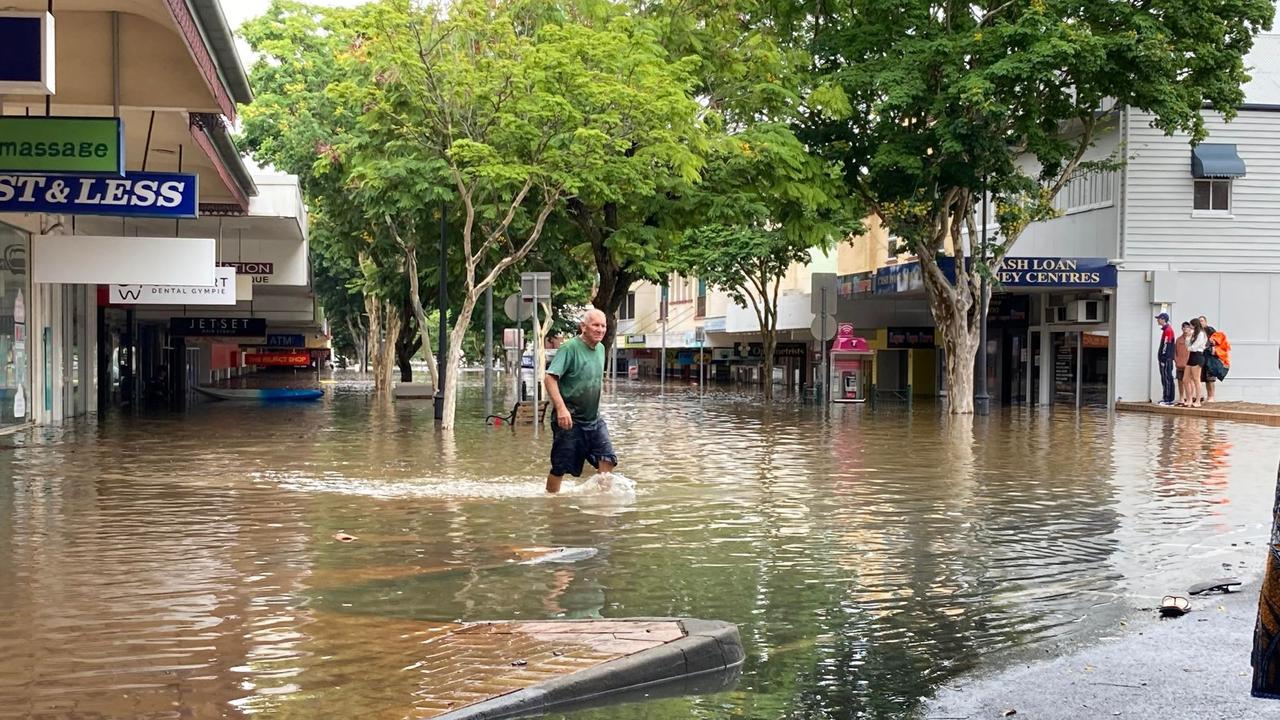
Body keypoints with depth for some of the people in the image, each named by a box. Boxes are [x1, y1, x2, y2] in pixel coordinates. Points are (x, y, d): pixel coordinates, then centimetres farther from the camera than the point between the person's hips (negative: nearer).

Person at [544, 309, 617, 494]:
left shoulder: (600, 348, 9)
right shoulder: (570, 348, -15)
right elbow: (550, 378, -23)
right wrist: (561, 408, -32)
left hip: (594, 418, 7)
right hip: (570, 419, -7)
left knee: (608, 459, -3)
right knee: (560, 466, 1)